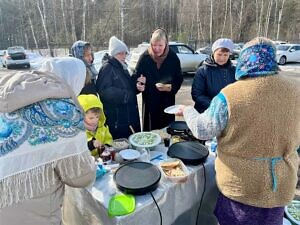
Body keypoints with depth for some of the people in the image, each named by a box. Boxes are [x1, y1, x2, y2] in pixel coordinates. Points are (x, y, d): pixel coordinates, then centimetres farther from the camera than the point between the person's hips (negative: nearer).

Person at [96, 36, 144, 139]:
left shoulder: (122, 67, 16)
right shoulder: (107, 67, -11)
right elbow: (104, 91, -22)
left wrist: (137, 86, 1)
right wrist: (125, 95, -20)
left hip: (130, 115, 9)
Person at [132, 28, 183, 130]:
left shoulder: (173, 57, -2)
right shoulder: (145, 57, -5)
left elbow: (179, 79, 3)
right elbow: (136, 77, 2)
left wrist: (170, 87, -16)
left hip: (167, 103, 1)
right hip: (149, 102, 0)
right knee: (150, 131, 5)